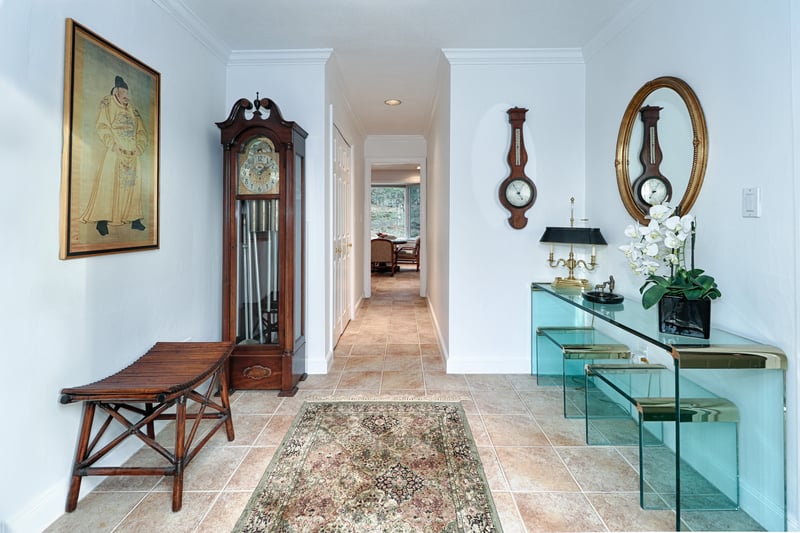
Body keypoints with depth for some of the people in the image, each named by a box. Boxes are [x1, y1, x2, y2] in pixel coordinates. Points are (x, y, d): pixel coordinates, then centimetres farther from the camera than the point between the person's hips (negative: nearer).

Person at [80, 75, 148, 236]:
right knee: (109, 182, -9)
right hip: (114, 152, -5)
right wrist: (114, 145, -16)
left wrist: (139, 148, -1)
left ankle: (134, 218, 8)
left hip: (132, 154, 5)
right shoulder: (108, 105, 4)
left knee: (133, 183, 3)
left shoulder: (133, 111, 18)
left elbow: (141, 132, 14)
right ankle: (102, 220, -9)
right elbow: (101, 126, -6)